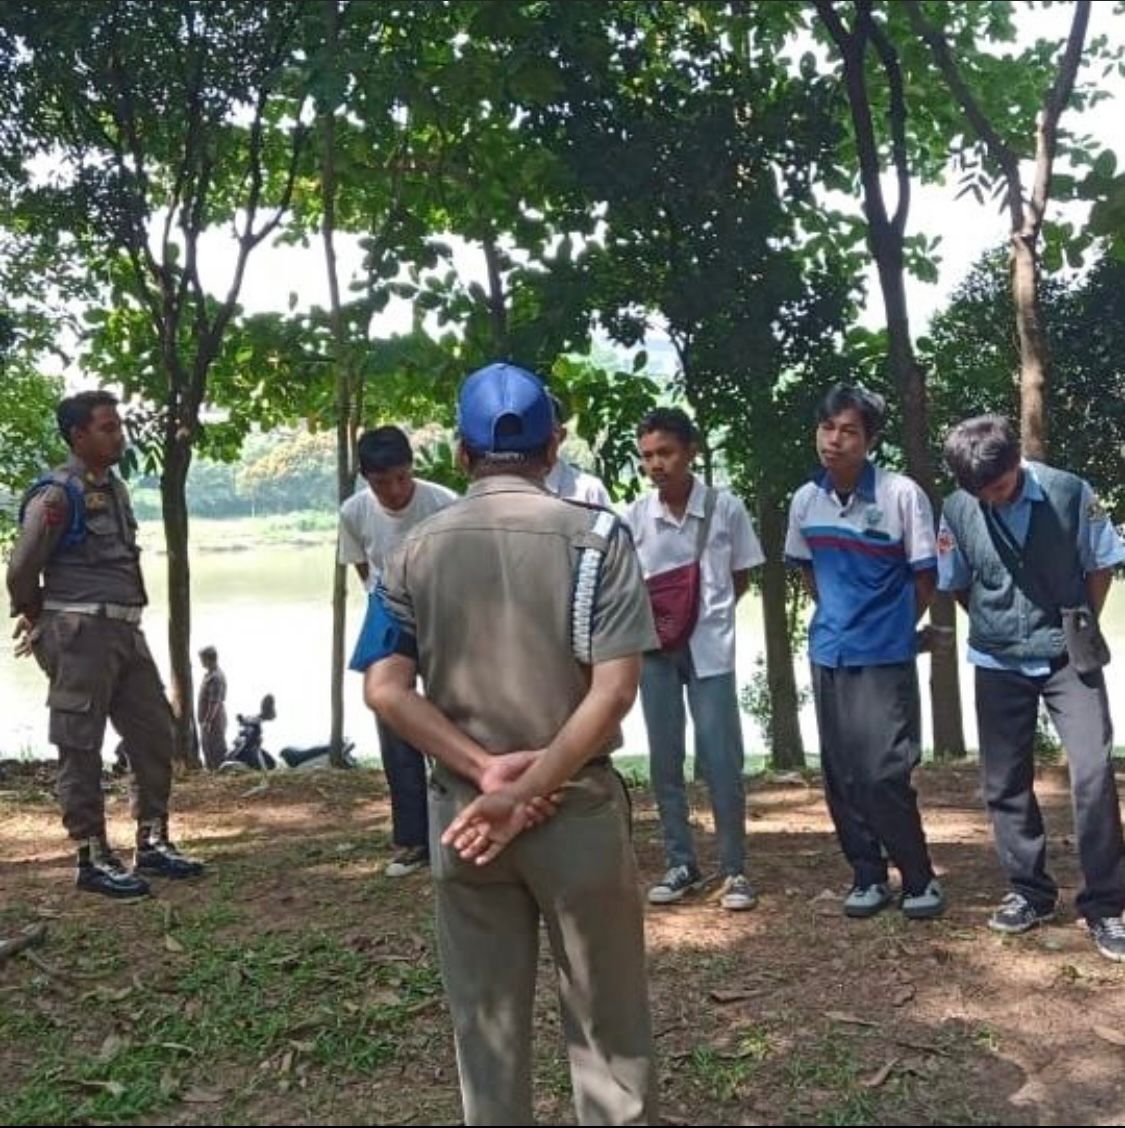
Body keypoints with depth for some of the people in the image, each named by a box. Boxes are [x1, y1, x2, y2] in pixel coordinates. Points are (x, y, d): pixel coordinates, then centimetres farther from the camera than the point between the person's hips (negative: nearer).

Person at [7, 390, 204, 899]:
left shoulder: (115, 488, 13)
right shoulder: (56, 495, -12)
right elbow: (22, 570, -9)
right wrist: (41, 623, 7)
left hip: (125, 630, 8)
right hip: (80, 633, -8)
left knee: (154, 734, 10)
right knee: (81, 747, 0)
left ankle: (152, 843, 20)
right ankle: (92, 858, 9)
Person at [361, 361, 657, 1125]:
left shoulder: (419, 549, 1)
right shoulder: (596, 536, -7)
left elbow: (385, 689, -7)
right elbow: (614, 691, -15)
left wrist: (483, 771, -11)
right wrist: (525, 792, -15)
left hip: (460, 808, 3)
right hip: (577, 806, -2)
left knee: (486, 1020, 15)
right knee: (608, 1020, 12)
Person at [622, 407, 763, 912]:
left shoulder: (725, 507, -6)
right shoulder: (635, 516, -2)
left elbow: (740, 577, 6)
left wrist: (707, 613, -3)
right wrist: (647, 618, -5)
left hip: (709, 648, -2)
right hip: (655, 649, 2)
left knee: (720, 760, -2)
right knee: (665, 760, 7)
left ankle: (734, 870, 11)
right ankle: (681, 864, 20)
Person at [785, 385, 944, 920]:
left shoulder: (902, 495, -13)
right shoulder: (805, 500, 1)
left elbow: (925, 577, -4)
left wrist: (891, 628, 5)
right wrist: (837, 617, 13)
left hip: (884, 656, -5)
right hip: (828, 655, 5)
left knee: (884, 774, -6)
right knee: (841, 774, 9)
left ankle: (919, 877, 14)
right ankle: (867, 876, 23)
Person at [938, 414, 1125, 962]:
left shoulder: (1070, 493, -13)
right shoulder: (957, 512, -9)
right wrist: (996, 627, 5)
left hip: (1068, 656, -2)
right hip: (999, 664, 2)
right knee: (1004, 783, 7)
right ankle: (1030, 891, 24)